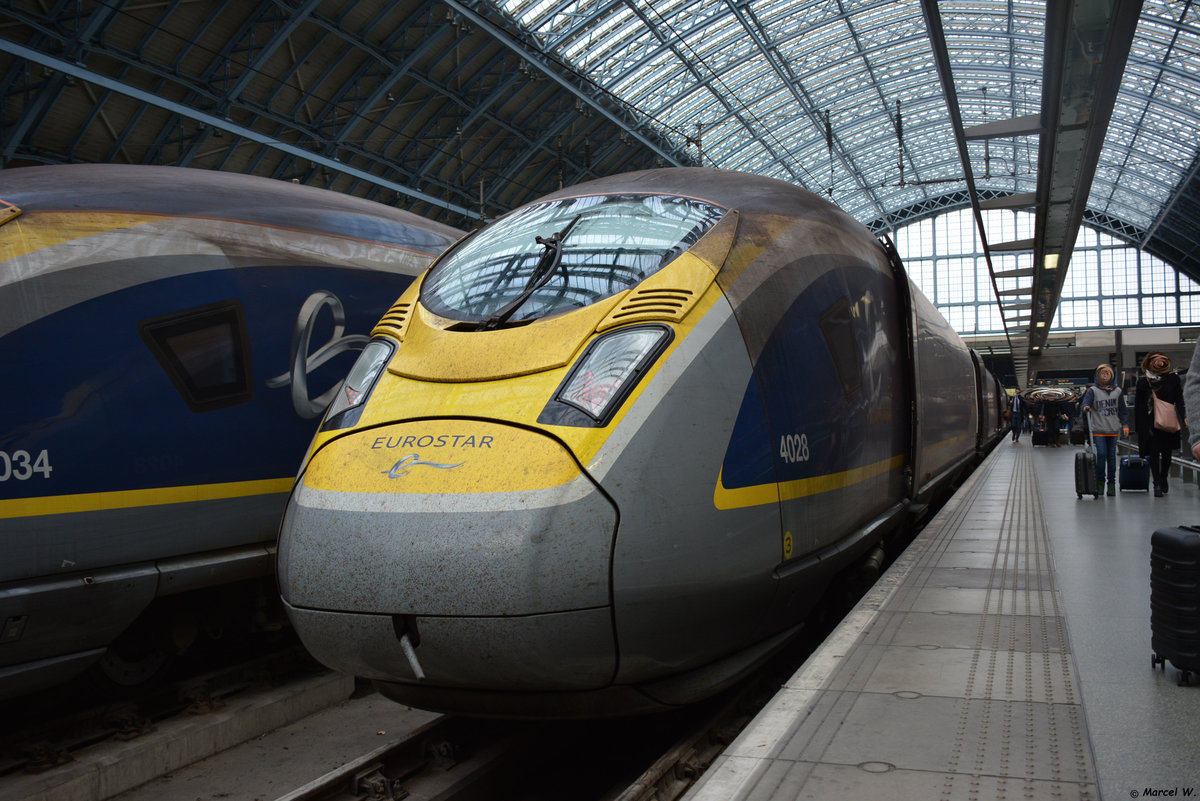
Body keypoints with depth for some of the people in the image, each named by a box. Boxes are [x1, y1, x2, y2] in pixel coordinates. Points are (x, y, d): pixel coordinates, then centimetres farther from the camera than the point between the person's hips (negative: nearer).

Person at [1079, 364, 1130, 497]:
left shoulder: (1117, 391, 10)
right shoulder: (1093, 390, 2)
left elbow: (1123, 410, 13)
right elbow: (1085, 403, -8)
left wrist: (1125, 425, 6)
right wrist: (1085, 407, -32)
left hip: (1113, 430, 3)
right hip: (1098, 430, -2)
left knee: (1111, 456, 4)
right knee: (1101, 454, -11)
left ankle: (1111, 483, 13)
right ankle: (1099, 482, 2)